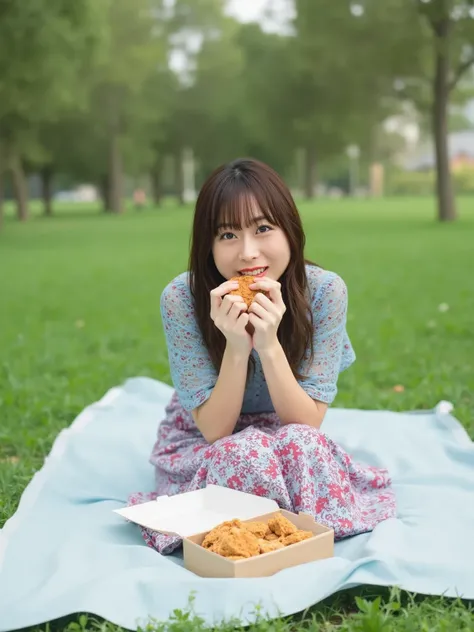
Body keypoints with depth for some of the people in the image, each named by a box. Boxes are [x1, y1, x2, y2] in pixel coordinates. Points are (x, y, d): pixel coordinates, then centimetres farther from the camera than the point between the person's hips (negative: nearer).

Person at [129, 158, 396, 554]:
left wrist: (269, 344, -37)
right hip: (204, 445, -1)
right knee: (246, 454, -33)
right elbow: (214, 430, -21)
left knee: (302, 445, -32)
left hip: (292, 445, 1)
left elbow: (308, 424, -21)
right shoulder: (182, 298, -24)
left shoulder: (325, 291, -22)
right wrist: (236, 346, -38)